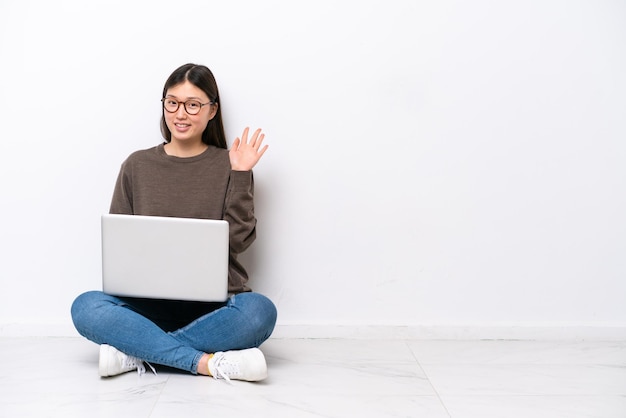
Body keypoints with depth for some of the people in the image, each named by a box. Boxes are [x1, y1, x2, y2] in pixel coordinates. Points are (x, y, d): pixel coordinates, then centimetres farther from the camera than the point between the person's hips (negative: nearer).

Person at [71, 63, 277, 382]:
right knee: (86, 308, -27)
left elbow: (239, 240, -3)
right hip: (150, 303, 1)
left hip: (213, 307, -1)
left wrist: (241, 175, -8)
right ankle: (208, 362, -28)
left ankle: (136, 351, -23)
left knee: (258, 311, -33)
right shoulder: (137, 165, 10)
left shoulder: (228, 165, 6)